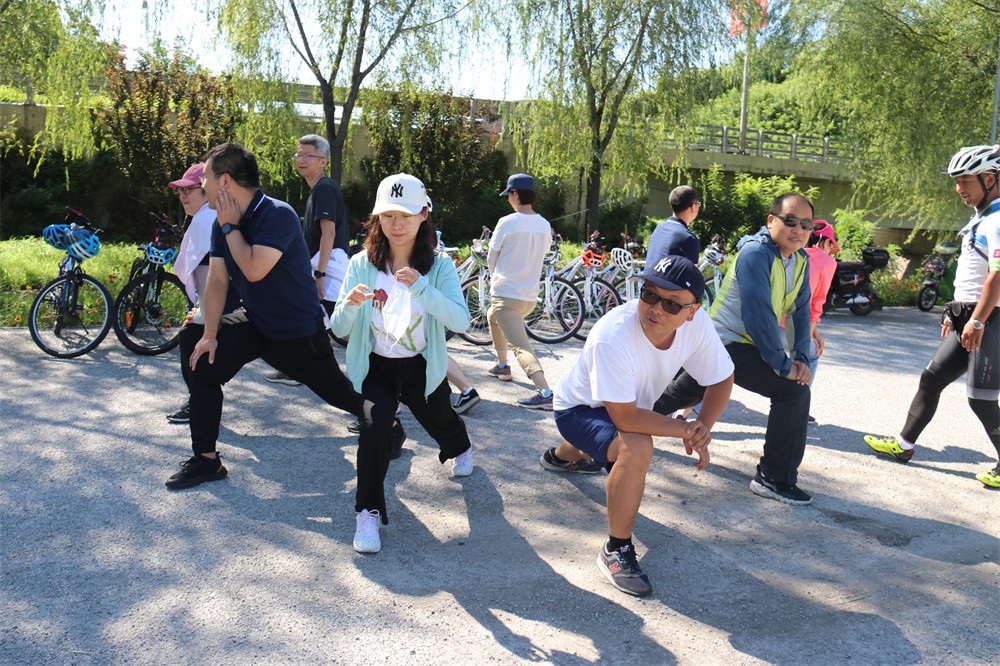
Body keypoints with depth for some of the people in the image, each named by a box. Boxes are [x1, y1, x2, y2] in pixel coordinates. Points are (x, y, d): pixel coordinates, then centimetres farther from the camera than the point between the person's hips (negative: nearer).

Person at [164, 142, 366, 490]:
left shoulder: (278, 215, -24)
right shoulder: (223, 222, -1)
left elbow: (254, 270, -35)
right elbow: (217, 279, 0)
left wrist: (229, 226, -22)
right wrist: (209, 335, -4)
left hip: (299, 333, -7)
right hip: (256, 325, 7)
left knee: (337, 391, 4)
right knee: (203, 366, -1)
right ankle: (206, 460, 11)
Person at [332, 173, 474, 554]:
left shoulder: (439, 267, -15)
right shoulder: (362, 265, -13)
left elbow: (461, 322, -27)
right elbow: (339, 330, -13)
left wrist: (421, 287, -39)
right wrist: (350, 305, -35)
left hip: (422, 367, 1)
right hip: (375, 366, -1)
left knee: (440, 422, 25)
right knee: (375, 424, -28)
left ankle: (461, 450, 63)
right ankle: (368, 512, -12)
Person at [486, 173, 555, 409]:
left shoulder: (507, 223, -12)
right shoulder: (544, 226, 5)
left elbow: (491, 259, -1)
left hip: (506, 296, -7)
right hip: (530, 297, 8)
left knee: (520, 346, -16)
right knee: (492, 317, 34)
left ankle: (545, 393, -32)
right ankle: (502, 366, 42)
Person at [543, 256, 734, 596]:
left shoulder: (697, 324, -25)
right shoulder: (612, 338, -41)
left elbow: (721, 379, -10)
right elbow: (626, 418, -39)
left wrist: (703, 428, -25)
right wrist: (685, 430, -29)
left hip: (631, 405, 7)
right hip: (580, 410, -7)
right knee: (637, 447, -36)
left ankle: (562, 455, 71)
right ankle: (616, 550, -15)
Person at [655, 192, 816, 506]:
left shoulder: (801, 260, 4)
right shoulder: (756, 253, -23)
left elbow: (800, 311, 6)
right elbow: (758, 315, -28)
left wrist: (801, 357, -6)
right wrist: (783, 365, -23)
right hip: (728, 341, -9)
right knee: (793, 390, -17)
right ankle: (774, 479, -8)